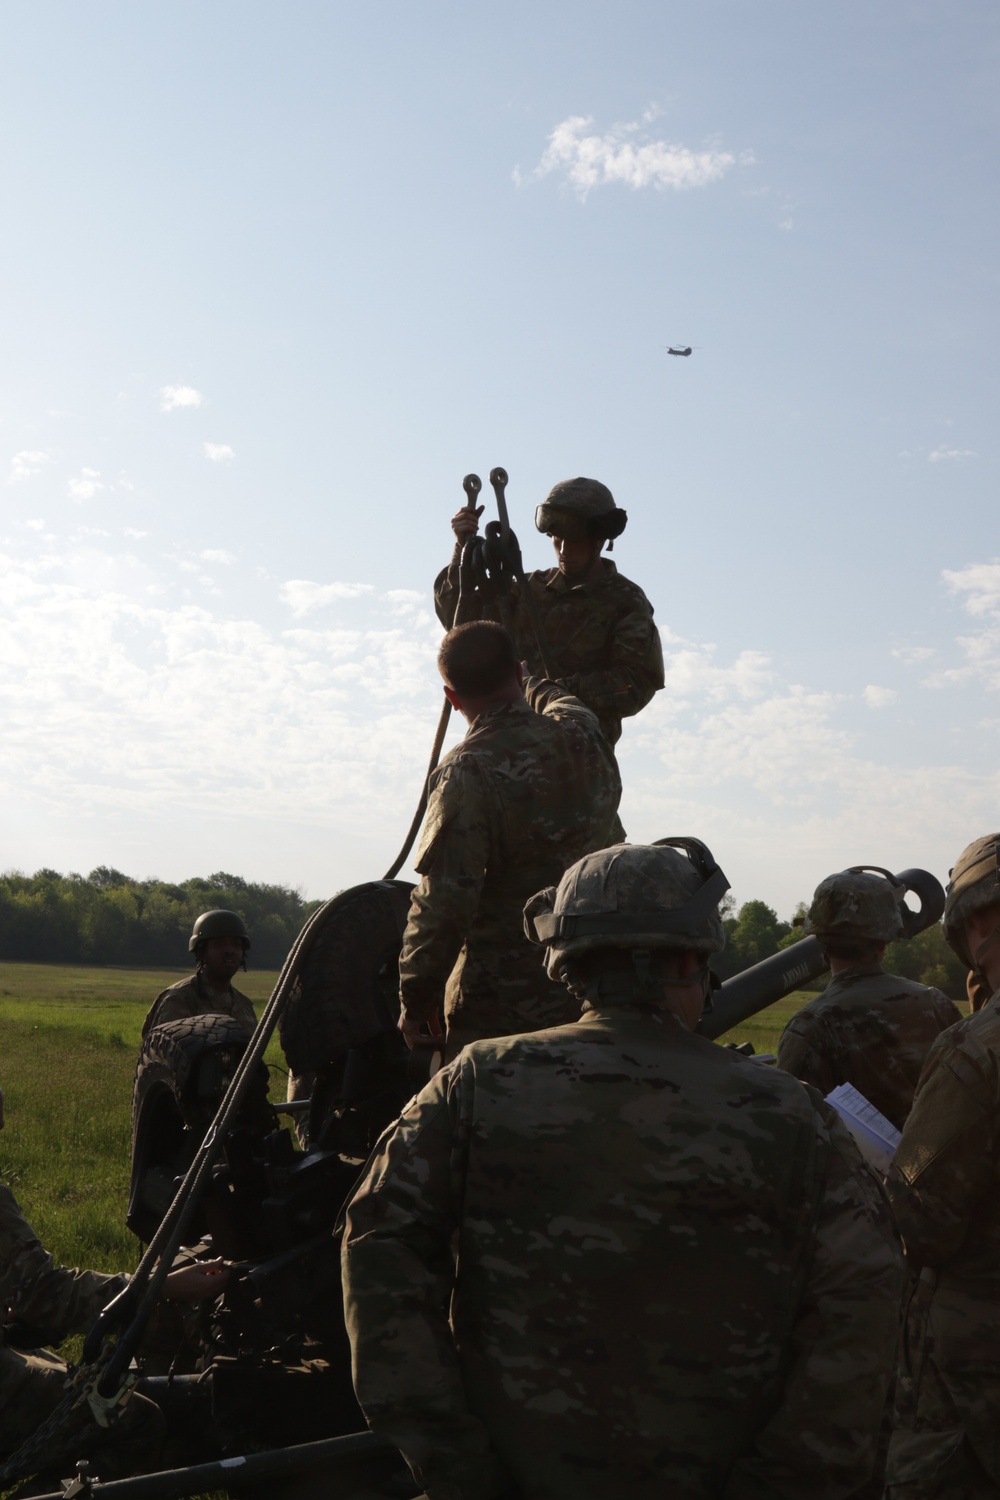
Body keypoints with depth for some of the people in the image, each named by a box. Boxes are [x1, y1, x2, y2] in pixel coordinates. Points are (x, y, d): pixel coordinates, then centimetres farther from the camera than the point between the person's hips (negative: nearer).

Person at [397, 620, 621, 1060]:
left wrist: (416, 1000, -8)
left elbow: (442, 903, -20)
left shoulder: (469, 773, -18)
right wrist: (521, 682, 50)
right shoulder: (583, 738, 1)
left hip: (499, 1007, -6)